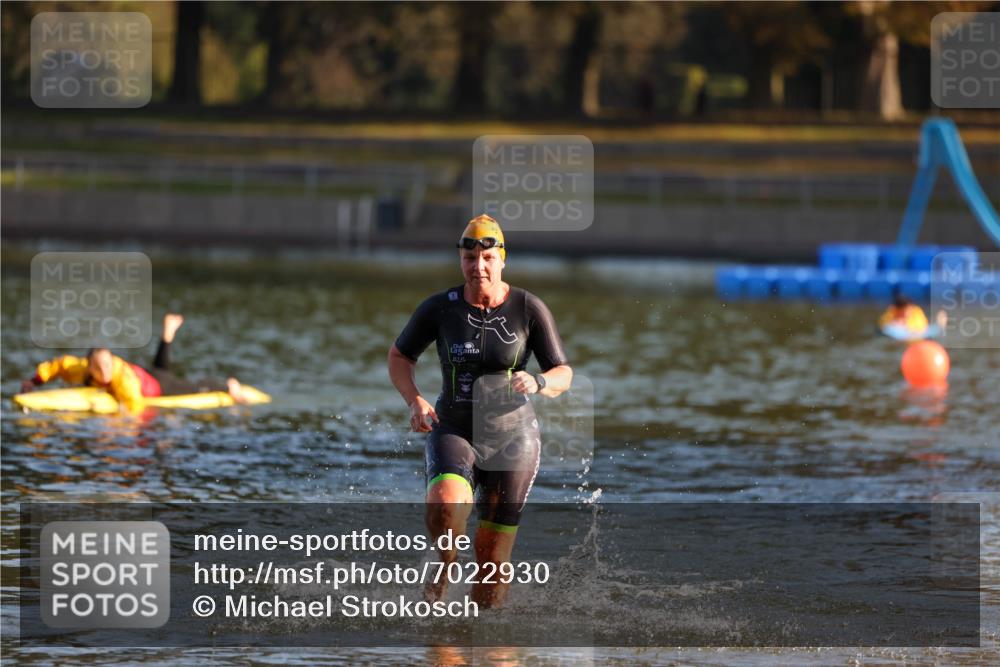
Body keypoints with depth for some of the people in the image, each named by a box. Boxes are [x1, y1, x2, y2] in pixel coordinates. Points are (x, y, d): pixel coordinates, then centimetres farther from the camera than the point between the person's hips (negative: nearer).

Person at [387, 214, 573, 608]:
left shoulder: (529, 309, -8)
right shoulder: (439, 309, -6)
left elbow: (563, 374, -3)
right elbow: (399, 356, 9)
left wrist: (537, 383, -27)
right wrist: (414, 401, -10)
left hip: (512, 439, 0)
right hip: (454, 432, 0)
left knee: (493, 555, 0)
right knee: (445, 507, -32)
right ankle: (445, 567, -1)